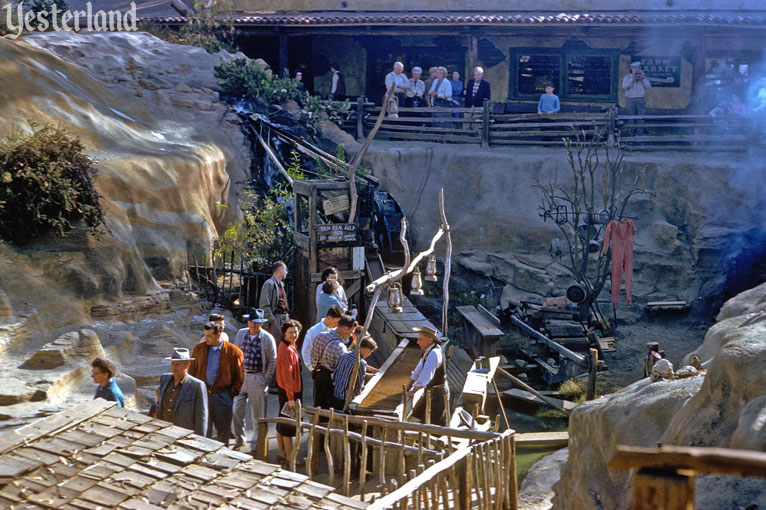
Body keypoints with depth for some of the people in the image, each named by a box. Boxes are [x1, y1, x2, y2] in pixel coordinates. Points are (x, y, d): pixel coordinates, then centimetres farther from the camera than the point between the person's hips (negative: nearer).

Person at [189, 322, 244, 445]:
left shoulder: (233, 351, -5)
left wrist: (232, 393, -5)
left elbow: (239, 377, 1)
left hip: (223, 396, -2)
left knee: (223, 430, 7)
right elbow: (192, 371, 12)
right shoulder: (199, 348, 4)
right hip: (203, 394, 2)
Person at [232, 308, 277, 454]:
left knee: (258, 416, 4)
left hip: (258, 379, -3)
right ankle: (239, 440, 18)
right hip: (241, 377, 3)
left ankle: (255, 446, 15)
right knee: (236, 411, -1)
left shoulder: (267, 338, -6)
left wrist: (266, 380, -3)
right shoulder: (241, 334, 4)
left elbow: (272, 361, 1)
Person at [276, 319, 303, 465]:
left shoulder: (289, 347, 9)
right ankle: (290, 457, 6)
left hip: (283, 389, 10)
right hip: (289, 392, -10)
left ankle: (282, 453, 28)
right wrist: (291, 398, -23)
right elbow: (287, 375, -24)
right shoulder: (287, 350, -22)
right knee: (289, 426, -2)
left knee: (282, 423, 17)